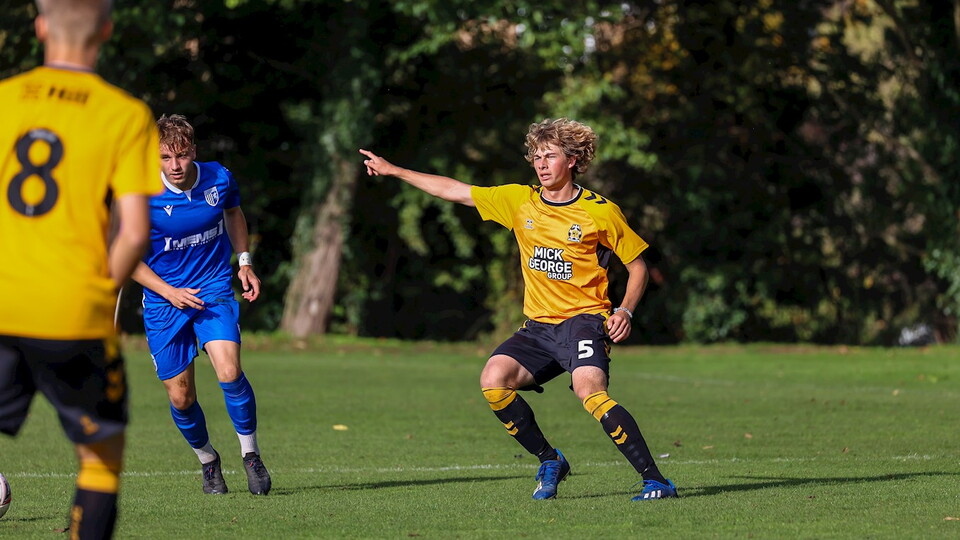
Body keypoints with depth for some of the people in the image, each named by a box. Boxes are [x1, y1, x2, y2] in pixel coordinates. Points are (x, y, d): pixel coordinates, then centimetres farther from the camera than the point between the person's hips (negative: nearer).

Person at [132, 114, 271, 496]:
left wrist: (244, 261, 8)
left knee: (229, 372, -23)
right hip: (164, 303, 0)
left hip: (214, 290, 0)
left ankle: (250, 455, -4)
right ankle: (207, 461, 30)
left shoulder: (219, 178, -7)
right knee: (181, 398, 2)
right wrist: (169, 292, -15)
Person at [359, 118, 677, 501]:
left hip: (583, 319, -5)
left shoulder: (601, 212, -4)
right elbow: (453, 191, 14)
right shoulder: (519, 201, 7)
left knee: (589, 390, -30)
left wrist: (624, 311, -11)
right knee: (494, 379, -18)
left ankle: (654, 480, -27)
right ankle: (549, 462, 1)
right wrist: (392, 170, 15)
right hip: (539, 325, 5)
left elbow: (637, 267, 6)